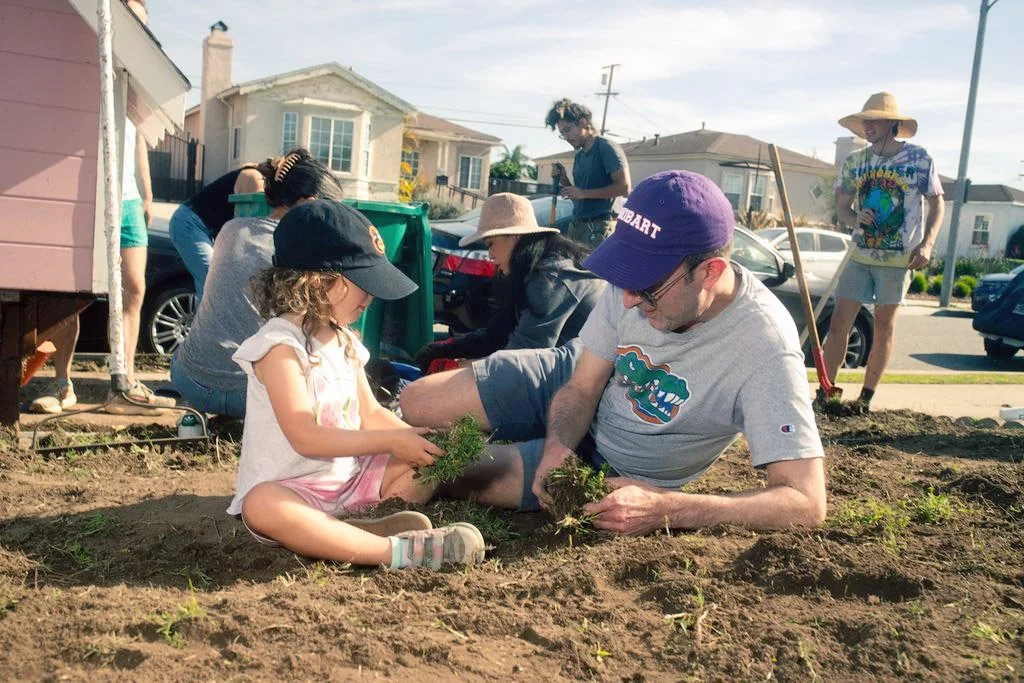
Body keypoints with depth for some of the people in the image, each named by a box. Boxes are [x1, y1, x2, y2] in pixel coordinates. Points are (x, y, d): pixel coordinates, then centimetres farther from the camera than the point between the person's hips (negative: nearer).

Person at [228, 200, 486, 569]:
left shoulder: (345, 342, 8)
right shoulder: (279, 346, -18)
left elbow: (370, 412, 12)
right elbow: (305, 437, -25)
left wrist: (414, 438, -8)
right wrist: (392, 441, -24)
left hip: (350, 477, 8)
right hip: (290, 488, -8)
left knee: (425, 464, 1)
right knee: (262, 506, -39)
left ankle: (344, 530, -22)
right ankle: (398, 551, -42)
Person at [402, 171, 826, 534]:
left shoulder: (765, 348, -36)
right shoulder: (643, 276, -22)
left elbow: (806, 503, -37)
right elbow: (581, 388, -10)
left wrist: (666, 510, -47)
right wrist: (558, 449, -32)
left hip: (619, 468, -3)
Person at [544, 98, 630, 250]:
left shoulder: (606, 148, -5)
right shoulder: (579, 156, 20)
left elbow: (624, 187, -15)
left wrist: (583, 193, -14)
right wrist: (563, 180, 7)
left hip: (599, 228, -8)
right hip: (577, 226, 8)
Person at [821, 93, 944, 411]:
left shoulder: (919, 159, -4)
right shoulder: (854, 161, 4)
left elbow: (937, 204, 3)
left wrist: (927, 244, -10)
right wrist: (855, 218, -12)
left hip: (899, 258, -3)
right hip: (860, 254, 3)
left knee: (884, 328, 5)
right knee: (838, 324, -2)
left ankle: (866, 398, 13)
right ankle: (824, 394, 5)